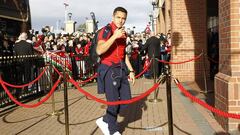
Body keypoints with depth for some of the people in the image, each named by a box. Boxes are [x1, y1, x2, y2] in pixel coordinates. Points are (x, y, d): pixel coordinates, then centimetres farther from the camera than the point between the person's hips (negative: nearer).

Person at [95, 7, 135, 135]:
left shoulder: (123, 33, 13)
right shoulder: (106, 30, -11)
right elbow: (99, 51, -27)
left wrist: (131, 70, 16)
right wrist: (115, 36, -29)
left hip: (121, 69, 8)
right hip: (109, 70, -8)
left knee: (126, 100, 8)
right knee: (114, 102, -1)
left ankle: (104, 121, 25)